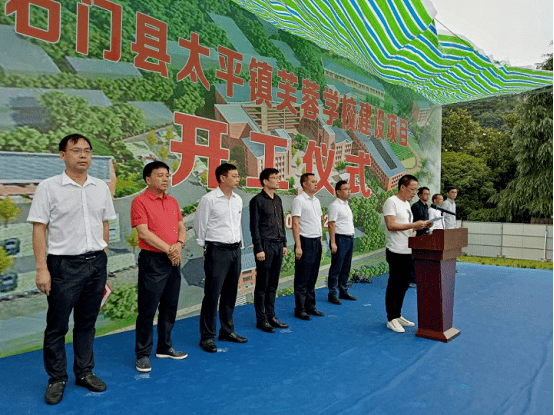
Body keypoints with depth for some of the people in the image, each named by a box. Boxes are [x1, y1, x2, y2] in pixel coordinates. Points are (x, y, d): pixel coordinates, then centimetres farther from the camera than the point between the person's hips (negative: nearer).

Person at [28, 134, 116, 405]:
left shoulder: (101, 188, 7)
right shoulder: (49, 187, -5)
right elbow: (39, 229, -7)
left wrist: (101, 257, 11)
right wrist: (42, 269, -12)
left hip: (96, 263, 4)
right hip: (64, 265, -4)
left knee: (87, 323, 15)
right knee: (57, 326, 7)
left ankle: (84, 373, 29)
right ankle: (57, 379, 24)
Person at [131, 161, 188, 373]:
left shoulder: (173, 202, 12)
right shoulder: (140, 201, -8)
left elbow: (181, 227, 12)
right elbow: (144, 232, -15)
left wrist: (179, 245, -8)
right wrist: (168, 249, -14)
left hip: (174, 260, 7)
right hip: (152, 260, -6)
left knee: (170, 307, 14)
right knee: (147, 309, 1)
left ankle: (165, 347, 29)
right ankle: (143, 354, 15)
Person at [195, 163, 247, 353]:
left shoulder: (238, 199, 10)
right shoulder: (209, 199, -9)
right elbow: (200, 226, -3)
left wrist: (239, 245, 16)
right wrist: (206, 249, 2)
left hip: (235, 250, 7)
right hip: (217, 250, -6)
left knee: (230, 293, 14)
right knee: (212, 294, -3)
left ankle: (227, 331, 27)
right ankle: (207, 336, 10)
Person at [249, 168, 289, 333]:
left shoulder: (278, 199, 14)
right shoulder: (257, 200, -8)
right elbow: (254, 226, -10)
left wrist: (284, 243, 15)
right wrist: (259, 249, -14)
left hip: (278, 245, 7)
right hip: (265, 245, -7)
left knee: (273, 284, 13)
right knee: (262, 285, 2)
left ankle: (271, 316, 23)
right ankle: (261, 319, 12)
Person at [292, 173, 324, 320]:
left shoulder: (316, 200, 15)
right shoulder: (299, 200, -9)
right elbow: (295, 224, -14)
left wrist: (320, 241, 14)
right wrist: (298, 246, -19)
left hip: (316, 242, 8)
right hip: (305, 242, -8)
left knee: (313, 277, 14)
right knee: (302, 278, 0)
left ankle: (310, 306, 24)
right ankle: (300, 309, 9)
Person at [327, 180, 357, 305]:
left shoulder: (346, 205, 17)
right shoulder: (335, 205, -11)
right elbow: (331, 225, -16)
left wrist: (351, 238, 16)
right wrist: (333, 243, -21)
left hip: (350, 239, 9)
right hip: (340, 239, -9)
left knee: (346, 268, 14)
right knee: (336, 268, -3)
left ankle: (343, 292, 24)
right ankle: (332, 294, 5)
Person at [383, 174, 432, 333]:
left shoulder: (406, 203, 18)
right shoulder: (391, 202, -12)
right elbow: (391, 225, -22)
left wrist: (420, 226, 9)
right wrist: (414, 225, -21)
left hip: (408, 252, 10)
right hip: (397, 252, -9)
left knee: (403, 285, 15)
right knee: (394, 286, -1)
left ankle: (397, 315, 27)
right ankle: (391, 319, 9)